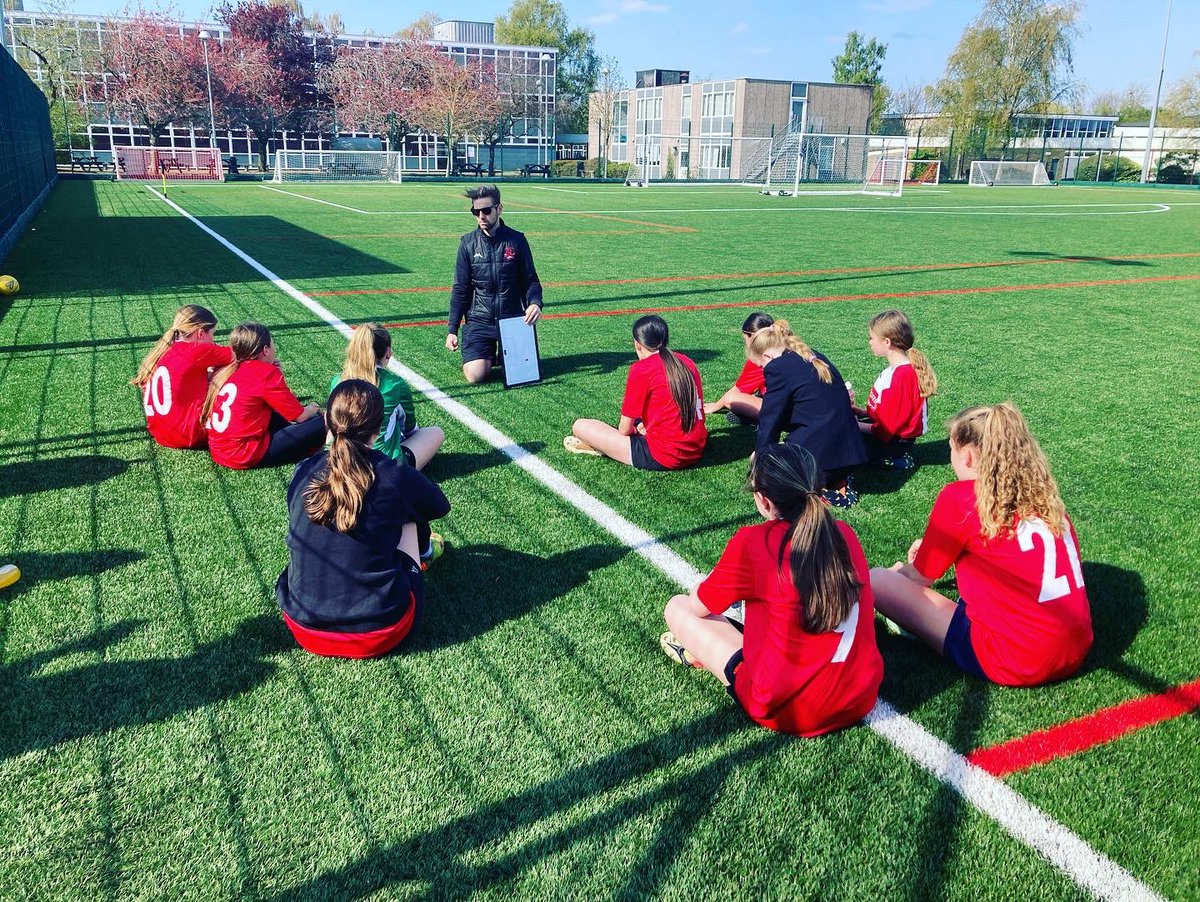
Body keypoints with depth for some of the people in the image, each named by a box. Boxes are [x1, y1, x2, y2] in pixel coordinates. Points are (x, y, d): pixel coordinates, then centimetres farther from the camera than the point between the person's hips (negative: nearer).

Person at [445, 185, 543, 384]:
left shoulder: (516, 240, 0)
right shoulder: (468, 243, 2)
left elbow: (531, 280, 5)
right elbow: (460, 290, 5)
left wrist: (535, 303, -17)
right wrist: (452, 330, 0)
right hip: (480, 322, 0)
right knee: (475, 375, -19)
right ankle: (489, 354, 17)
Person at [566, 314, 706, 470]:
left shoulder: (641, 369, -11)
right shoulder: (687, 362, 8)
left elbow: (625, 429, -7)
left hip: (663, 458, -8)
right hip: (697, 451, 8)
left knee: (580, 426, -3)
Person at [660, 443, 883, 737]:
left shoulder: (752, 542, -15)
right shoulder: (845, 534, 0)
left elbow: (697, 607, 1)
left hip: (786, 710, -5)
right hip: (862, 700, 6)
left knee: (678, 607, 8)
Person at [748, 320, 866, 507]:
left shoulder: (778, 367, -10)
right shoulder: (816, 358, 16)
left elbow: (770, 419, -5)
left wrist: (761, 454, 9)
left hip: (817, 454, -9)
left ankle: (820, 488, -7)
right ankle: (836, 481, 9)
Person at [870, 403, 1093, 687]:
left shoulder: (961, 497, -10)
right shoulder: (1042, 492, 8)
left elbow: (920, 577, 4)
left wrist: (902, 569, 27)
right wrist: (937, 548, 30)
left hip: (1016, 664, -7)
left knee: (877, 580, -3)